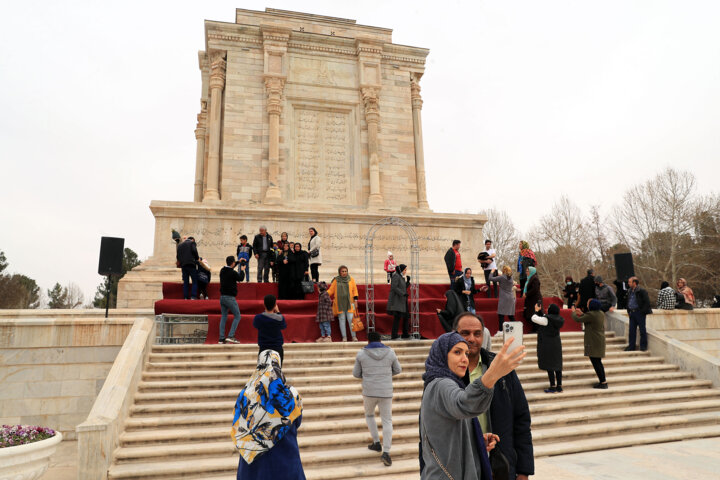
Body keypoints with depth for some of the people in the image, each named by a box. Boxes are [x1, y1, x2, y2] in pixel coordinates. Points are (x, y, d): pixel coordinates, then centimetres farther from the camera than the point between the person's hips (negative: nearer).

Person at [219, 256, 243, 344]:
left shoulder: (222, 270, 4)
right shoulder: (233, 273, -16)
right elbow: (241, 279, 3)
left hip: (222, 297, 7)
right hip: (230, 298, -7)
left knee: (223, 317, 11)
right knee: (237, 316, 3)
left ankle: (221, 338, 9)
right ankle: (230, 336, -6)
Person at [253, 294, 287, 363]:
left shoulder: (258, 318, -11)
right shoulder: (280, 318, -11)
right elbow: (284, 326, 11)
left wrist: (265, 311, 12)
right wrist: (278, 312, 14)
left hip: (263, 349, 1)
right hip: (277, 349, 0)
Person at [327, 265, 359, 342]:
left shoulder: (351, 279, 8)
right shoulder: (336, 280, 7)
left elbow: (354, 290, 8)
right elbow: (331, 290, 5)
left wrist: (355, 300, 1)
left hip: (349, 303, 0)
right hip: (339, 303, 1)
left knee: (350, 319, -6)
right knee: (342, 320, 1)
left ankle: (354, 336, 1)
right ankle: (344, 337, 6)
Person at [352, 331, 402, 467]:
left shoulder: (361, 354, -4)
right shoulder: (390, 352, -2)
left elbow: (356, 374, 4)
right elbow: (397, 370, 11)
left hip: (369, 392, 0)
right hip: (385, 392, 0)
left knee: (369, 415, 26)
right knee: (387, 421, 9)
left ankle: (376, 443, 25)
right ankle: (386, 452, -3)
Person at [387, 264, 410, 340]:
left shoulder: (401, 277, 17)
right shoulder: (396, 276, -11)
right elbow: (394, 287, -20)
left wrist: (408, 282, 7)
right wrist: (403, 294, -23)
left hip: (402, 300, 10)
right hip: (396, 300, -10)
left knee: (406, 317, 11)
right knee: (397, 317, -13)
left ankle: (405, 334, 18)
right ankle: (394, 335, -11)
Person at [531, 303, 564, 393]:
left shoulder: (547, 319, -18)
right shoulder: (559, 320, 5)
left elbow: (534, 318, -14)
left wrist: (537, 311, 2)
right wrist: (540, 311, 16)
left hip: (547, 345, -7)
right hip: (557, 344, 7)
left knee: (549, 366, -2)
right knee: (557, 366, 10)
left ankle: (553, 387, 0)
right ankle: (559, 387, 15)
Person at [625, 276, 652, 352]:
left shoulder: (641, 291, -11)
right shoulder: (629, 292, 13)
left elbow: (647, 302, -12)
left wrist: (644, 311, -15)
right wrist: (629, 311, 15)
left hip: (640, 313, -7)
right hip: (632, 313, 7)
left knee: (642, 330, 3)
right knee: (631, 330, 8)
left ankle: (643, 346, 12)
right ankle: (631, 346, 15)